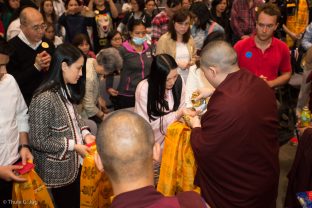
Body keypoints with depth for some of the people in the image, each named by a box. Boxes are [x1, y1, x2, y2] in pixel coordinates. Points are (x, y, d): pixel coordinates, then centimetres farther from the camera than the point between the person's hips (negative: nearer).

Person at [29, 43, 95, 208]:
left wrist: (85, 134, -4)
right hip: (57, 172, -8)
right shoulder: (44, 99, -25)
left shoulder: (67, 90, 4)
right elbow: (38, 141, -23)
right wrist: (74, 146, -19)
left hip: (75, 165, 8)